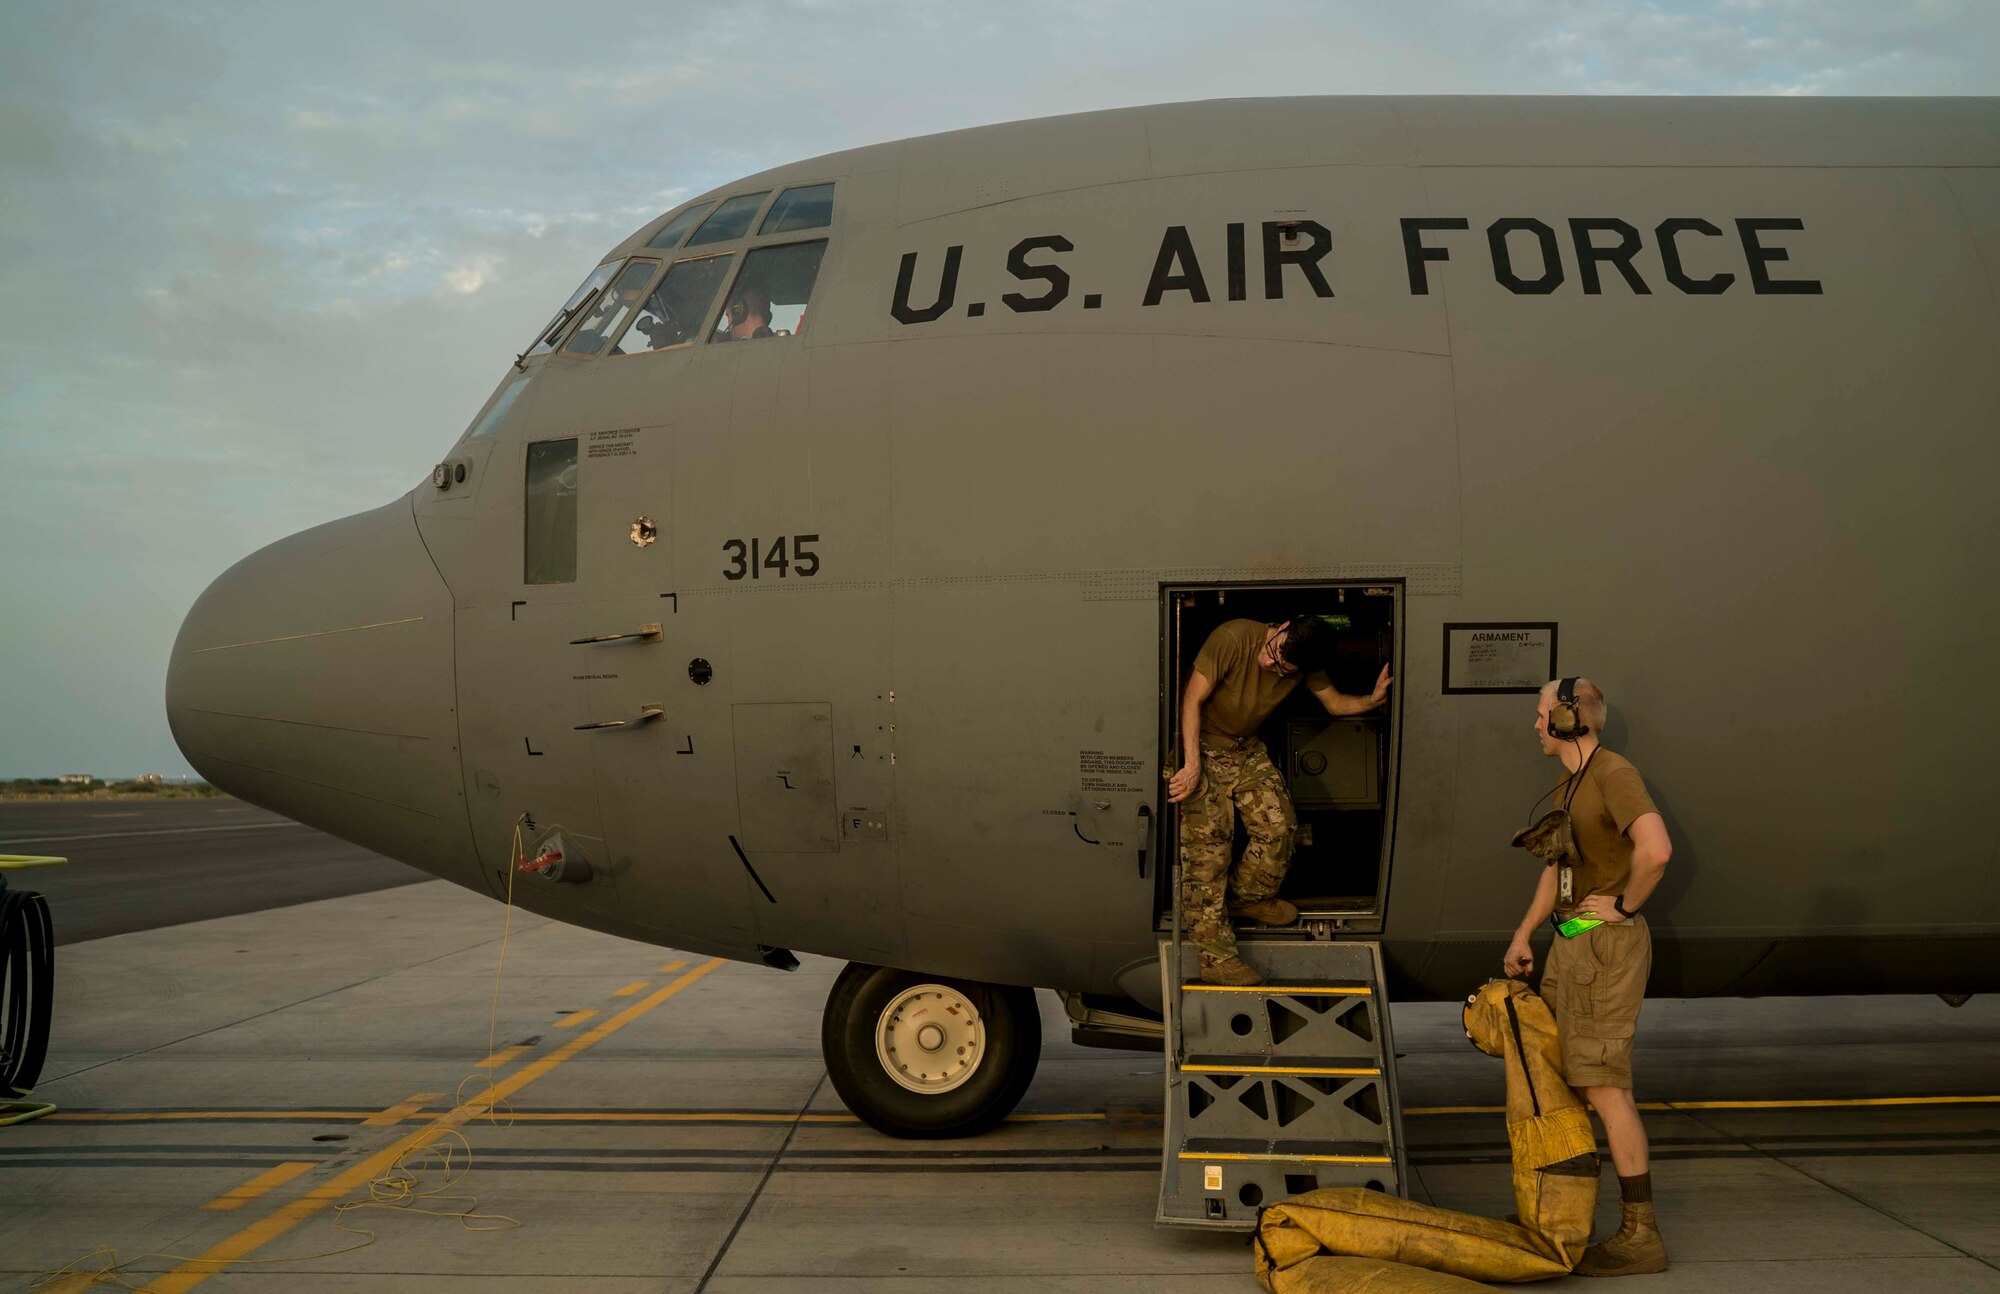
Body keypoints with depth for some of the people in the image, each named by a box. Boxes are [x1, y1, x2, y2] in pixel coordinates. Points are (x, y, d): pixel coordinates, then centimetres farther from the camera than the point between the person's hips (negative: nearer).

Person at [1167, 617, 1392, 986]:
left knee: (1279, 826, -3)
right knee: (1208, 846, -12)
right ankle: (1213, 953, -12)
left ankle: (1247, 899, 25)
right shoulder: (1233, 638, -29)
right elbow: (1193, 700, -26)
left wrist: (1373, 699, -18)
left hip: (1247, 749, 6)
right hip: (1202, 746, -6)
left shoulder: (1303, 663, -10)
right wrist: (1192, 766, -31)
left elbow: (1335, 703, 3)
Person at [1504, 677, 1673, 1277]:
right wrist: (1523, 934, 24)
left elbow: (1656, 849, -31)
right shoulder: (1568, 785, 16)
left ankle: (1640, 1234, -2)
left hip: (1607, 944, -10)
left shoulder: (1614, 774, -15)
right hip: (1571, 942, 10)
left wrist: (1625, 905, -18)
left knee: (1605, 1086, -9)